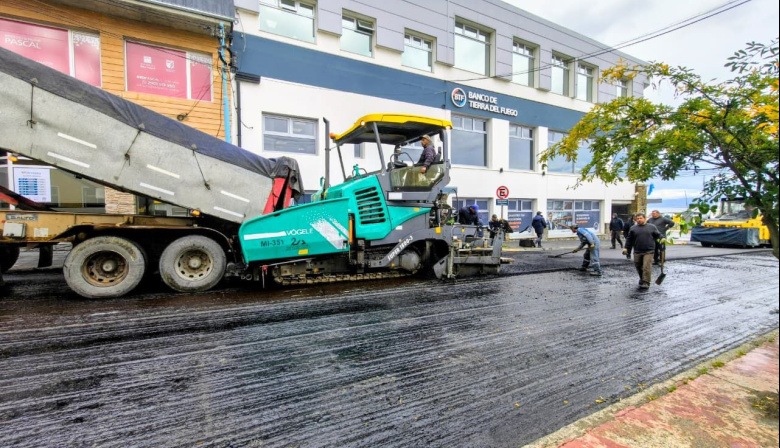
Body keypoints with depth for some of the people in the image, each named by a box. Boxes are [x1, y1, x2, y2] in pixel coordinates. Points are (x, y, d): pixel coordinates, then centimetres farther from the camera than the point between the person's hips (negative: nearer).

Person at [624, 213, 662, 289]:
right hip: (637, 252, 3)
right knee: (639, 267, 13)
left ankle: (646, 283, -7)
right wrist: (626, 248, 8)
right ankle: (642, 279, 34)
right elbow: (629, 239, 13)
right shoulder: (633, 228, 10)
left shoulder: (652, 227, 7)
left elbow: (658, 235, 9)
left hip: (648, 251, -3)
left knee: (647, 267, -10)